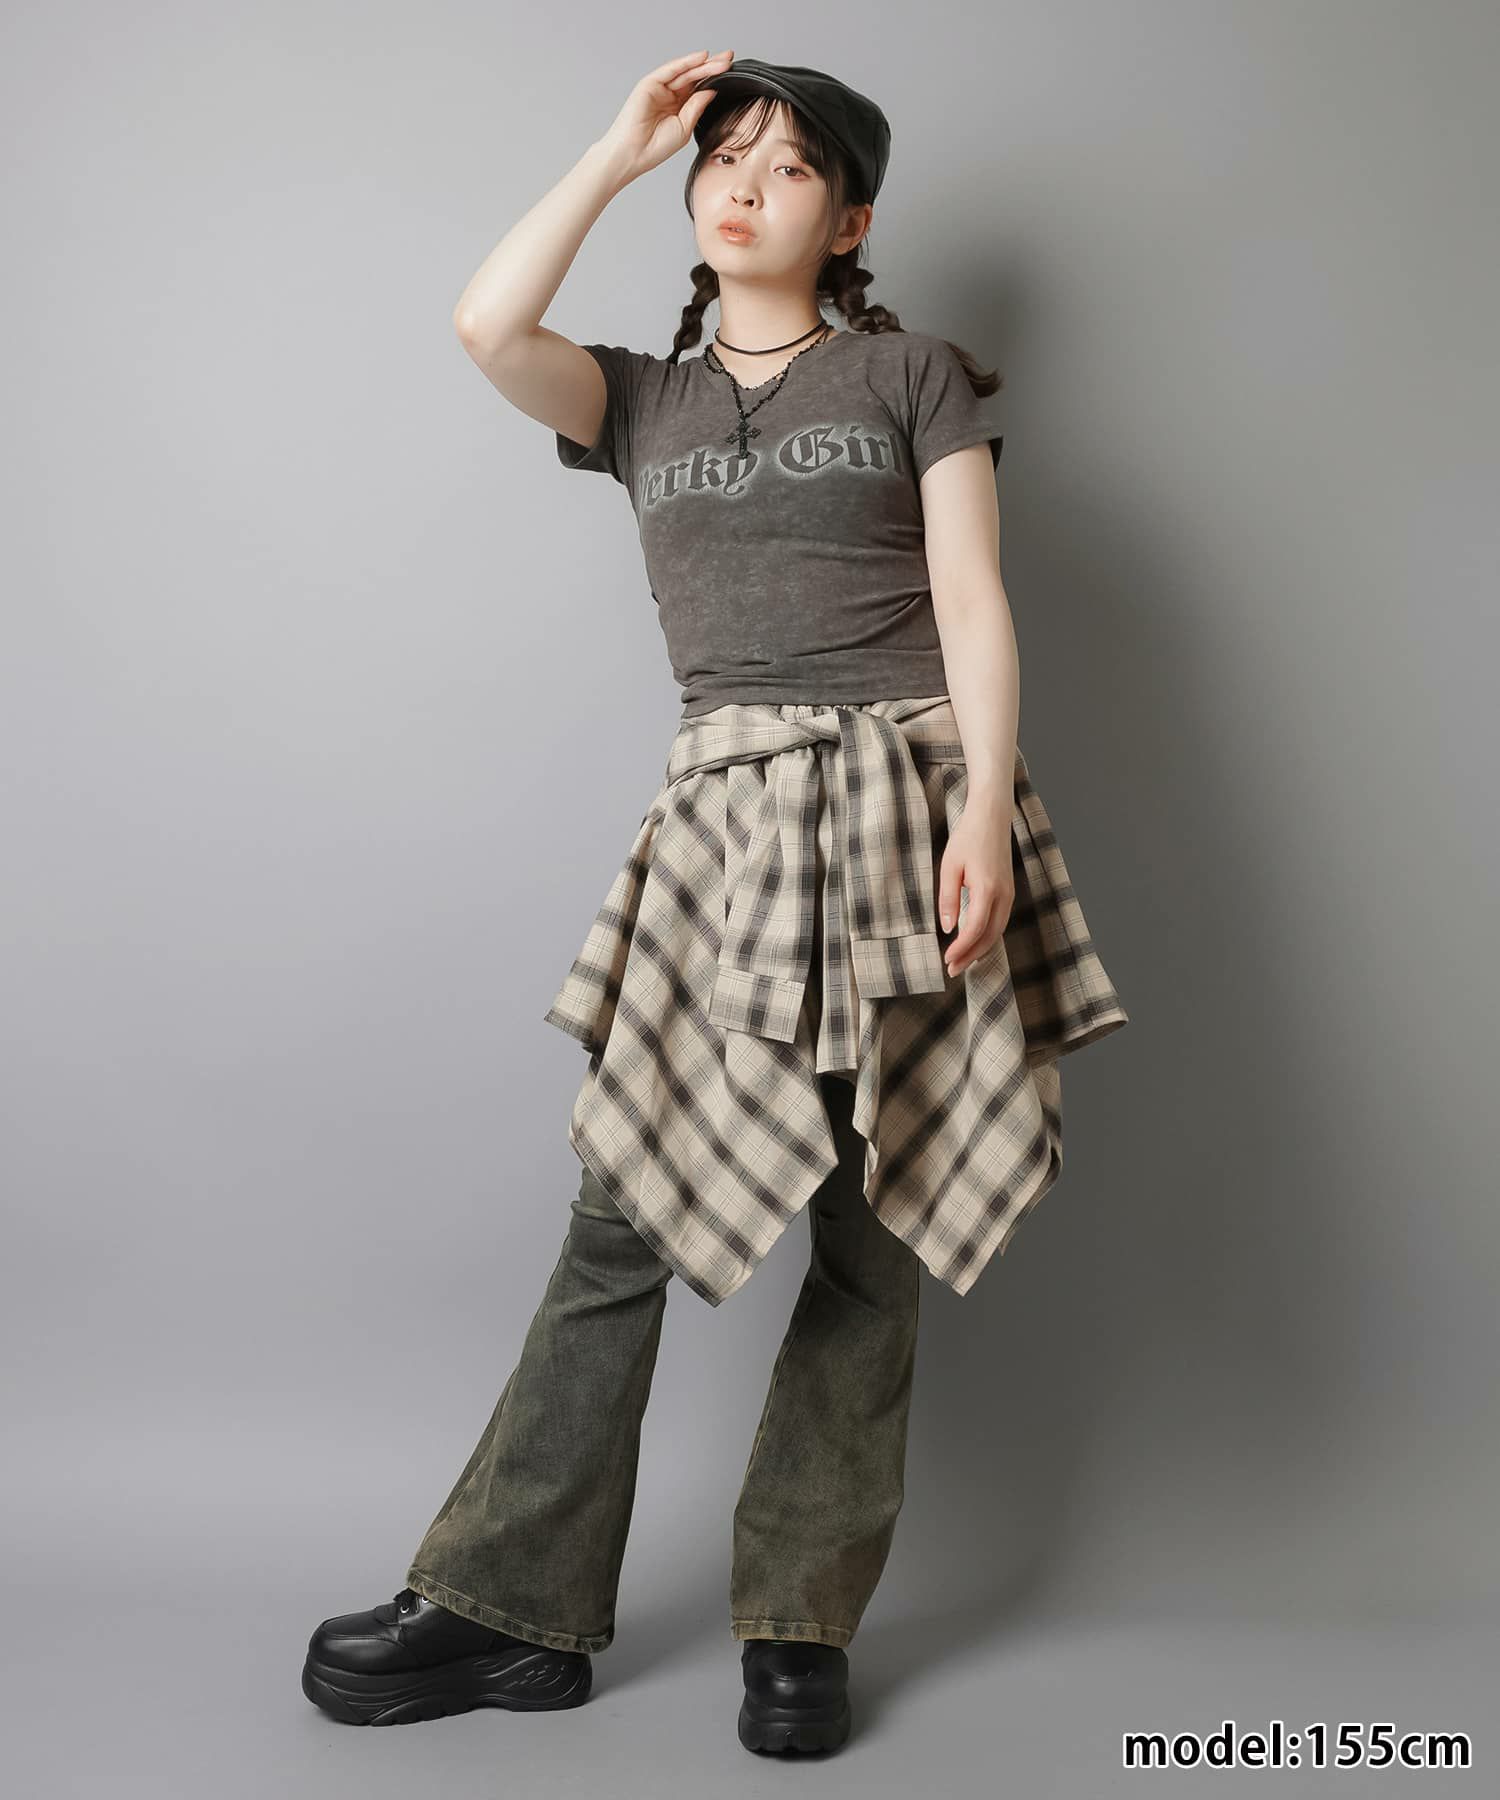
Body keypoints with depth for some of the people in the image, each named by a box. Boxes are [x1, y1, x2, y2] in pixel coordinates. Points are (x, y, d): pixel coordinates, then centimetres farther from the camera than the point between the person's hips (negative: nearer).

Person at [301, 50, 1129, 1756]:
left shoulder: (911, 376, 12)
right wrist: (622, 147, 10)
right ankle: (509, 1610, 7)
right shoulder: (642, 402, 19)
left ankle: (800, 1626, 13)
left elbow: (975, 604, 2)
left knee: (872, 1233, 0)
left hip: (905, 807, -1)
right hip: (723, 820, 2)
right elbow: (487, 323, 0)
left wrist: (983, 807, -11)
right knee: (626, 1212, -5)